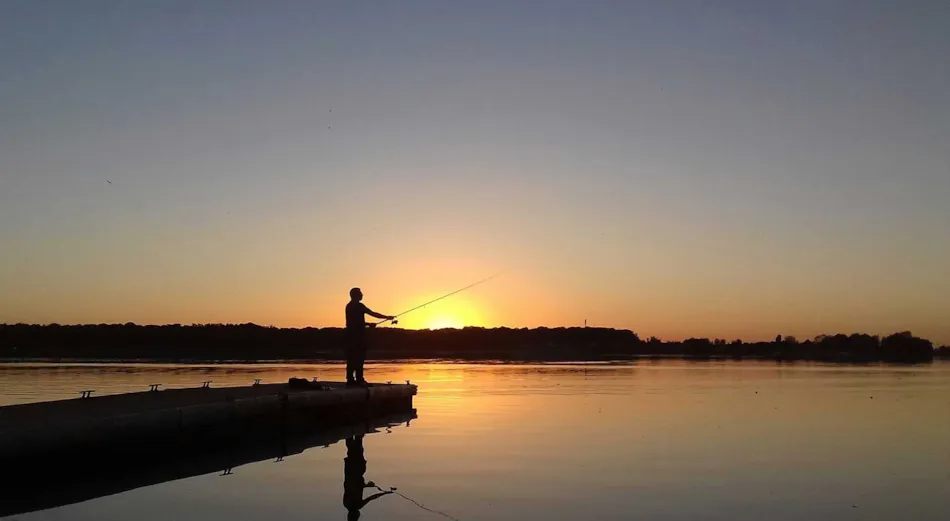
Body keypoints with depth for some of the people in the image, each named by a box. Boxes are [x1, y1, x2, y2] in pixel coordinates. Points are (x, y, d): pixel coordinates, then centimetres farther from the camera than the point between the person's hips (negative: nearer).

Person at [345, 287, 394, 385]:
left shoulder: (349, 306, 18)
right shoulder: (358, 305, -10)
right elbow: (373, 314, -9)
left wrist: (368, 324, 24)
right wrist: (386, 317, 1)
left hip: (351, 335, 9)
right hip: (357, 336, -9)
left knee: (352, 358, 8)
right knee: (359, 357, -8)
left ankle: (350, 379, 8)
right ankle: (359, 379, -10)